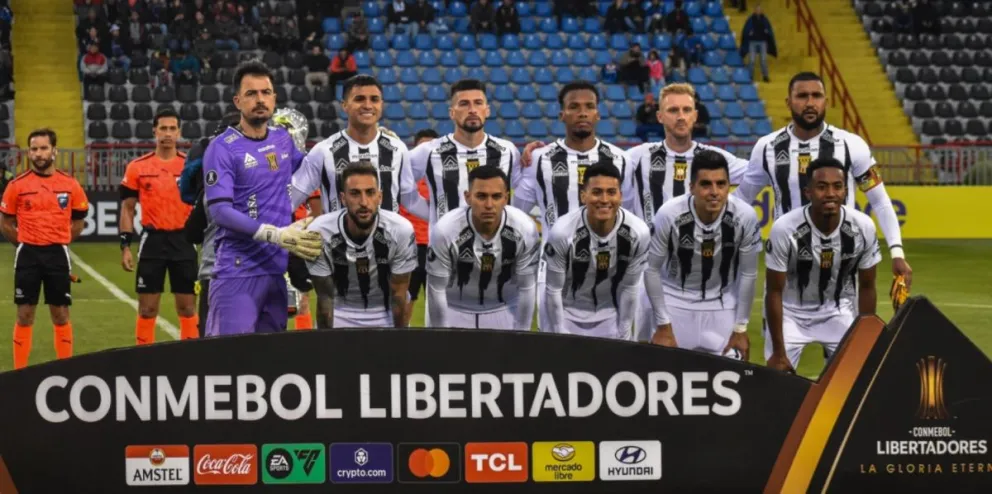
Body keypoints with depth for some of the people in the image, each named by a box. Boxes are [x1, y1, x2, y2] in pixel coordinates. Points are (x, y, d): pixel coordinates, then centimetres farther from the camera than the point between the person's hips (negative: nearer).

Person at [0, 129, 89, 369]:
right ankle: (20, 372, 7)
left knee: (61, 315, 4)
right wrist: (28, 244, 6)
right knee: (25, 315, 2)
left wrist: (57, 242, 7)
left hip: (57, 254, 1)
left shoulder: (70, 185, 1)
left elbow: (77, 224, 12)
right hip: (28, 255, -1)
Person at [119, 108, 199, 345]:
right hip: (153, 241, 0)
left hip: (184, 240, 0)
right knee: (147, 307, 3)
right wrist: (125, 246, -1)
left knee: (187, 306, 4)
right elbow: (127, 209, 6)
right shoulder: (138, 167, 2)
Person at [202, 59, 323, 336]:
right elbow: (219, 210, -16)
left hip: (277, 269, 7)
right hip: (238, 271, -7)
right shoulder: (222, 148, -8)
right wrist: (276, 235, -22)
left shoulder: (283, 139, 12)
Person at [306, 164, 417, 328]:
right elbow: (325, 297, -13)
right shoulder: (320, 233, -25)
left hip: (386, 317, 0)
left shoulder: (401, 231, -25)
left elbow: (399, 296, -13)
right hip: (340, 316, 0)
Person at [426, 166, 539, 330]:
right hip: (455, 309, -1)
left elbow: (526, 288, -11)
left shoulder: (524, 230, -24)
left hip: (504, 310, 1)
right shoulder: (445, 231, -28)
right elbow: (437, 289, -16)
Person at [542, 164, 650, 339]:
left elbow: (629, 288, -7)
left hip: (609, 316, 2)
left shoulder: (638, 233, -20)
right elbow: (554, 290, -15)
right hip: (566, 313, -2)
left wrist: (623, 336, -2)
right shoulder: (562, 232, -27)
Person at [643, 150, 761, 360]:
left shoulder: (745, 217, -22)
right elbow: (652, 270, -12)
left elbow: (748, 274, -8)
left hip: (722, 304, 1)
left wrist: (740, 328, -4)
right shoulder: (669, 215, -26)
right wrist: (663, 325, -10)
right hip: (675, 300, -1)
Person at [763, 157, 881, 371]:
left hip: (839, 310, 2)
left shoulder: (863, 228, -20)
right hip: (791, 310, -2)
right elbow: (775, 292, -18)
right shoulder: (785, 229, -28)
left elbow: (866, 287, -4)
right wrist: (778, 352, -15)